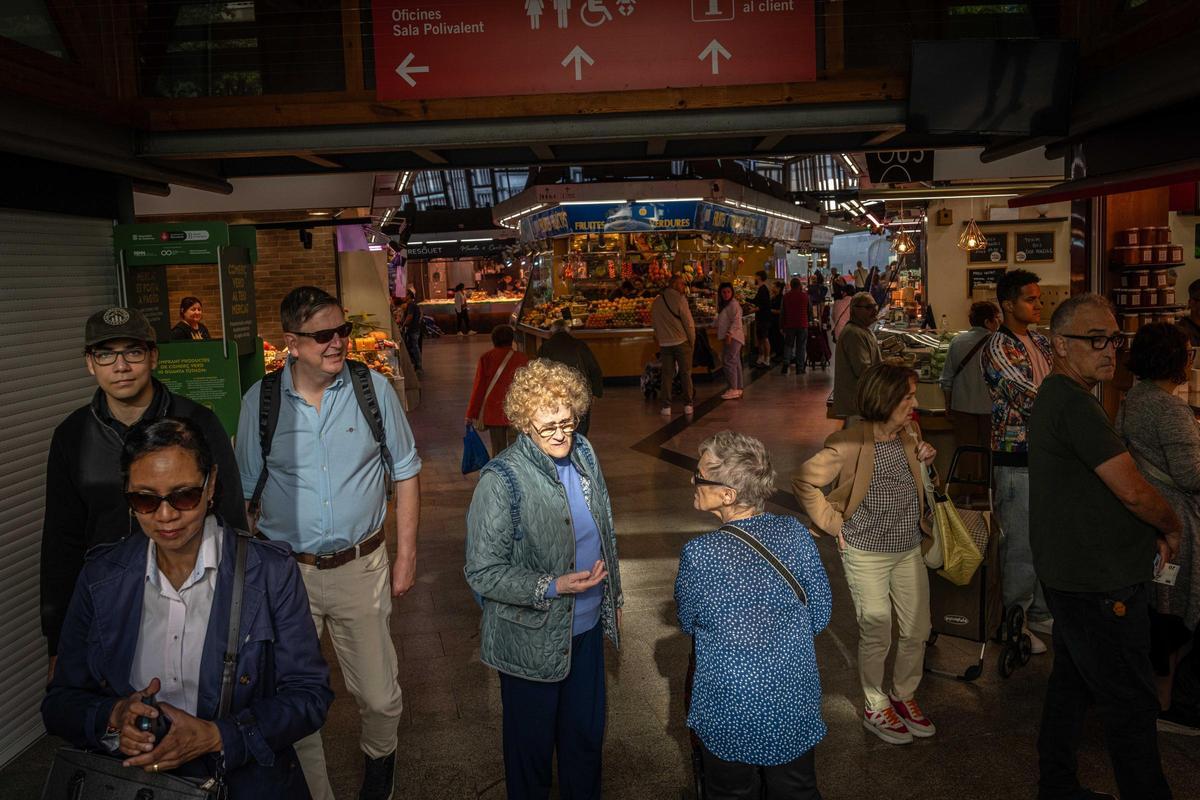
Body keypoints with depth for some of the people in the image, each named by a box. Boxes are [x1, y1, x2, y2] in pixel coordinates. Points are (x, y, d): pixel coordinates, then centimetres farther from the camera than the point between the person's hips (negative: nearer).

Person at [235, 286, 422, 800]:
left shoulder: (374, 388, -4)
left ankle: (379, 758, 42)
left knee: (379, 698, 9)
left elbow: (405, 473, 4)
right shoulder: (260, 401, -4)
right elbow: (243, 492, 7)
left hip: (360, 568, 0)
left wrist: (406, 556, 2)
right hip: (285, 572, 0)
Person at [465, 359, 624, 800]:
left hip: (587, 625, 6)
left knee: (587, 731, 22)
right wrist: (551, 587, -28)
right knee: (533, 742, 16)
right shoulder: (501, 481, -22)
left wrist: (612, 598, 17)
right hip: (532, 639, -5)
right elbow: (482, 572, -20)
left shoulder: (583, 454, -2)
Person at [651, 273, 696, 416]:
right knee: (686, 373, 6)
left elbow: (654, 324, 12)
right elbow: (689, 322, -9)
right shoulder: (679, 299, -9)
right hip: (681, 341, -4)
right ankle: (687, 405, 8)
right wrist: (692, 342, 1)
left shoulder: (656, 302, 8)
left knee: (667, 375, 8)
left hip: (664, 344, 4)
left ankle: (666, 406, 4)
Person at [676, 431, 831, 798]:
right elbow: (821, 616, -2)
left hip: (728, 714, -2)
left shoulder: (698, 554, -22)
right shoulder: (795, 534, -14)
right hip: (796, 708, 3)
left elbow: (687, 623, -4)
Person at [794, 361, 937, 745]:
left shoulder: (909, 435, 0)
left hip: (909, 549, 6)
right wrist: (834, 523, -13)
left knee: (918, 630, 14)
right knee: (877, 637, 7)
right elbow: (804, 482, -17)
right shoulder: (850, 445, -22)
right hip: (867, 554, -6)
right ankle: (876, 709, 27)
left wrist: (924, 460, -1)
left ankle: (904, 696, 37)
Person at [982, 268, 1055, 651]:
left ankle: (1041, 612, 32)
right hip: (1016, 462, -8)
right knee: (1021, 545, 1)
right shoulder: (997, 350, -14)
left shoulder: (1041, 342, 12)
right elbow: (1033, 402, -21)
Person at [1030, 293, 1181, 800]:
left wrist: (1150, 533, 9)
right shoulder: (1074, 403, -21)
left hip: (1071, 575, 10)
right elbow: (1133, 491, -24)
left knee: (1072, 680, 19)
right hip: (1100, 585, -10)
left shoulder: (1055, 396, 12)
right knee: (1130, 704, 1)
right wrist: (1171, 529, -4)